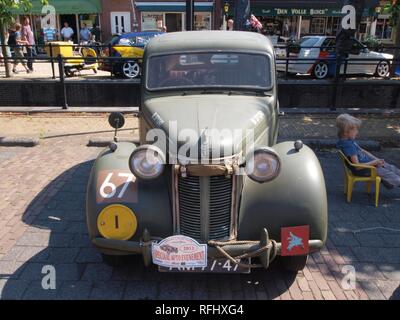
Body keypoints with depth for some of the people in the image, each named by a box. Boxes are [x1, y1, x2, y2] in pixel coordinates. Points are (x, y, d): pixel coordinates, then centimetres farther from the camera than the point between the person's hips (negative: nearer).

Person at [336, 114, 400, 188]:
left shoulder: (350, 140, 1)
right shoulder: (348, 146, -31)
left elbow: (363, 151, 12)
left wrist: (377, 160, 3)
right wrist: (374, 163, -22)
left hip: (367, 161, 9)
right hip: (362, 169, -9)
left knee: (391, 168, 11)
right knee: (387, 173, -3)